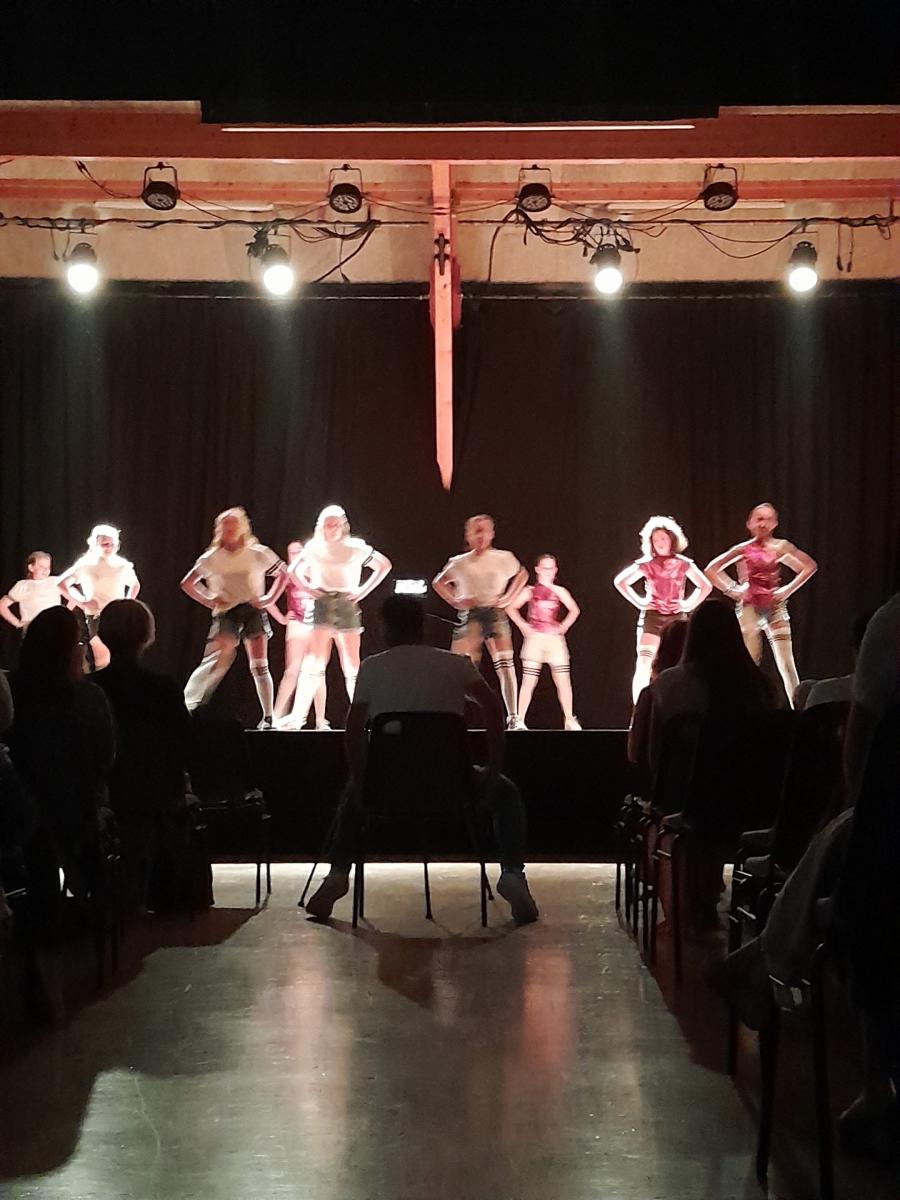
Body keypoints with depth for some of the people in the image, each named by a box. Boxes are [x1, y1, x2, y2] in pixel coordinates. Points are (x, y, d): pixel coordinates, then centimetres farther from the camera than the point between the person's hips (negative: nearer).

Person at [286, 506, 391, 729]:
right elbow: (294, 570, 22)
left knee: (352, 666, 0)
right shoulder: (314, 548, 7)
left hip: (347, 606, 0)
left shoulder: (356, 548, 3)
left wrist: (364, 590, 3)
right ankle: (297, 717, -14)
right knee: (314, 663, -12)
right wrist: (308, 587, 5)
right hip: (322, 605, 0)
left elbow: (384, 565, 10)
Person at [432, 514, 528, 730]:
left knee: (505, 664, -12)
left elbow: (522, 575, 24)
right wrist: (455, 601, 6)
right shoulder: (460, 562, 7)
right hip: (469, 615, 0)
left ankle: (513, 718, -10)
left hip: (495, 613, 0)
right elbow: (438, 582, 20)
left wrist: (509, 598, 9)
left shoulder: (504, 559, 6)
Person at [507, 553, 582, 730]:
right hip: (535, 638, -2)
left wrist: (565, 625, 7)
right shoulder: (530, 590, 5)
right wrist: (523, 625, -7)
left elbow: (574, 610, 21)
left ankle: (569, 719, 4)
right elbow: (512, 608, 2)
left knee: (563, 681, -4)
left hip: (555, 638, 2)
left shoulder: (560, 591, 11)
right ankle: (520, 721, -2)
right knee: (529, 681, -5)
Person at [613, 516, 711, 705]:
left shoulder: (683, 564, 4)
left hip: (676, 618, 1)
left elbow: (706, 586, 12)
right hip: (651, 617, -1)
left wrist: (689, 604, 2)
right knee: (643, 666, -14)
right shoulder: (646, 564, 3)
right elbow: (620, 582, 8)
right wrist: (638, 602, 1)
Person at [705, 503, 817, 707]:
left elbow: (810, 566, 10)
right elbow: (712, 570, 7)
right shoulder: (743, 549, 1)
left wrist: (789, 589, 2)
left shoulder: (781, 547, 2)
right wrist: (731, 589, 0)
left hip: (775, 606, 1)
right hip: (749, 606, -1)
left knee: (786, 663, -6)